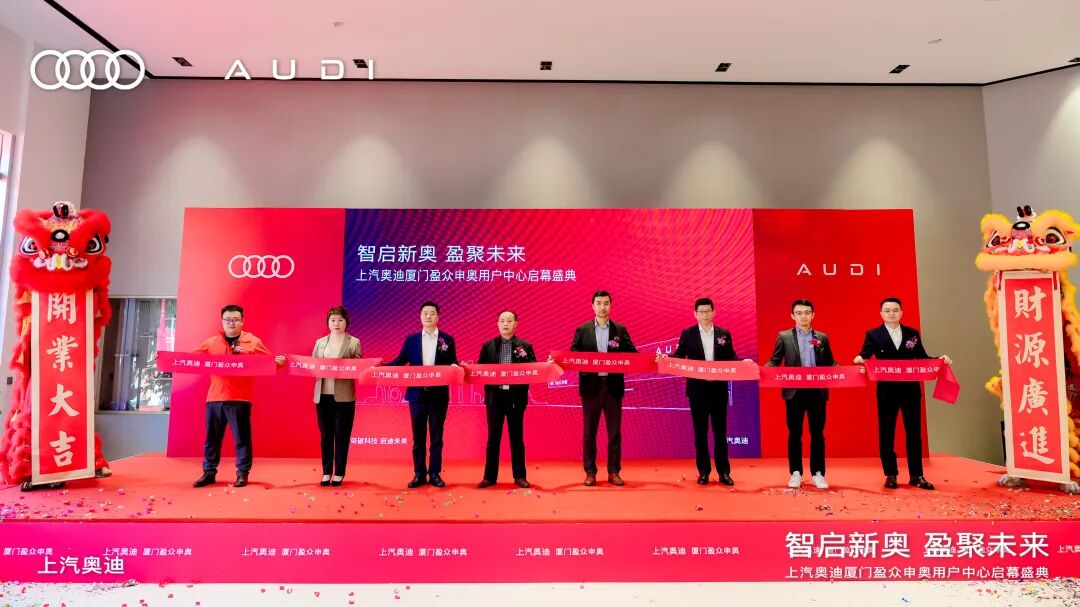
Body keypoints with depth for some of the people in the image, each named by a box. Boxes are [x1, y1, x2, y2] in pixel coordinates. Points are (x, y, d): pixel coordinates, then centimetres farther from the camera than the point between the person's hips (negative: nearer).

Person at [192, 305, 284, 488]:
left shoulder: (253, 342, 4)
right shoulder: (211, 343, 11)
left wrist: (278, 361, -18)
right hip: (214, 397, 3)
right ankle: (209, 473, 23)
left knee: (242, 438, 3)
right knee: (212, 437, 11)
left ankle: (242, 473, 13)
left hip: (239, 398, -3)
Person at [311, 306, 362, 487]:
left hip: (344, 396, -3)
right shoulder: (320, 342, 13)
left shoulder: (354, 342, 2)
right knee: (325, 435, 9)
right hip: (323, 394, 3)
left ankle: (339, 473, 13)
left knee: (342, 435, 3)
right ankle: (327, 472, 19)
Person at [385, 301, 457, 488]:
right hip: (417, 394, 1)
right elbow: (400, 361, 3)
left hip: (439, 394, -1)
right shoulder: (411, 340, 6)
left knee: (436, 436, 6)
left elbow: (453, 365, 3)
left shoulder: (447, 340, 4)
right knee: (418, 436, 7)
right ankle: (419, 474, 16)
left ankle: (435, 474, 14)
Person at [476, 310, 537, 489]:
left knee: (516, 437, 7)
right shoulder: (488, 346, 7)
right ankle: (490, 476, 15)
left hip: (516, 397, -1)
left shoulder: (525, 346, 4)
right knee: (493, 438, 7)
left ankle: (519, 476, 16)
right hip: (495, 396, 1)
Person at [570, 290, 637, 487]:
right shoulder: (582, 330, 4)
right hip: (591, 385, 0)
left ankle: (613, 472, 16)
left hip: (613, 385, 1)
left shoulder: (620, 330, 6)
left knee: (614, 431, 5)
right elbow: (573, 355, 0)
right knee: (589, 431, 6)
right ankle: (590, 472, 15)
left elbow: (632, 354, 1)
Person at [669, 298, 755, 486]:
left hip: (718, 388, 1)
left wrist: (743, 362, -14)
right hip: (697, 389, -1)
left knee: (720, 431, 7)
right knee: (700, 431, 7)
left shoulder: (724, 334, 6)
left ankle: (724, 472, 16)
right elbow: (679, 355, -2)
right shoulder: (687, 334, 2)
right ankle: (703, 471, 16)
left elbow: (731, 358, 5)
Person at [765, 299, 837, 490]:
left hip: (817, 392, 2)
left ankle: (817, 473, 16)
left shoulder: (822, 337, 9)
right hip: (794, 392, -1)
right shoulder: (784, 336, 3)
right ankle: (796, 473, 16)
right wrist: (765, 369, -20)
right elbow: (774, 361, 0)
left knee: (817, 434, 6)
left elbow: (830, 364, 10)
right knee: (794, 434, 5)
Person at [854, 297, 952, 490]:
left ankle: (917, 476, 16)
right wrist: (859, 359, -31)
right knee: (886, 433, 5)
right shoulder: (873, 335, 0)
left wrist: (939, 359, -12)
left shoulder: (912, 334, 8)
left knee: (914, 432, 7)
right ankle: (890, 475, 15)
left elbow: (922, 358, 6)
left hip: (911, 389, 2)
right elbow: (864, 356, -9)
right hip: (887, 391, -2)